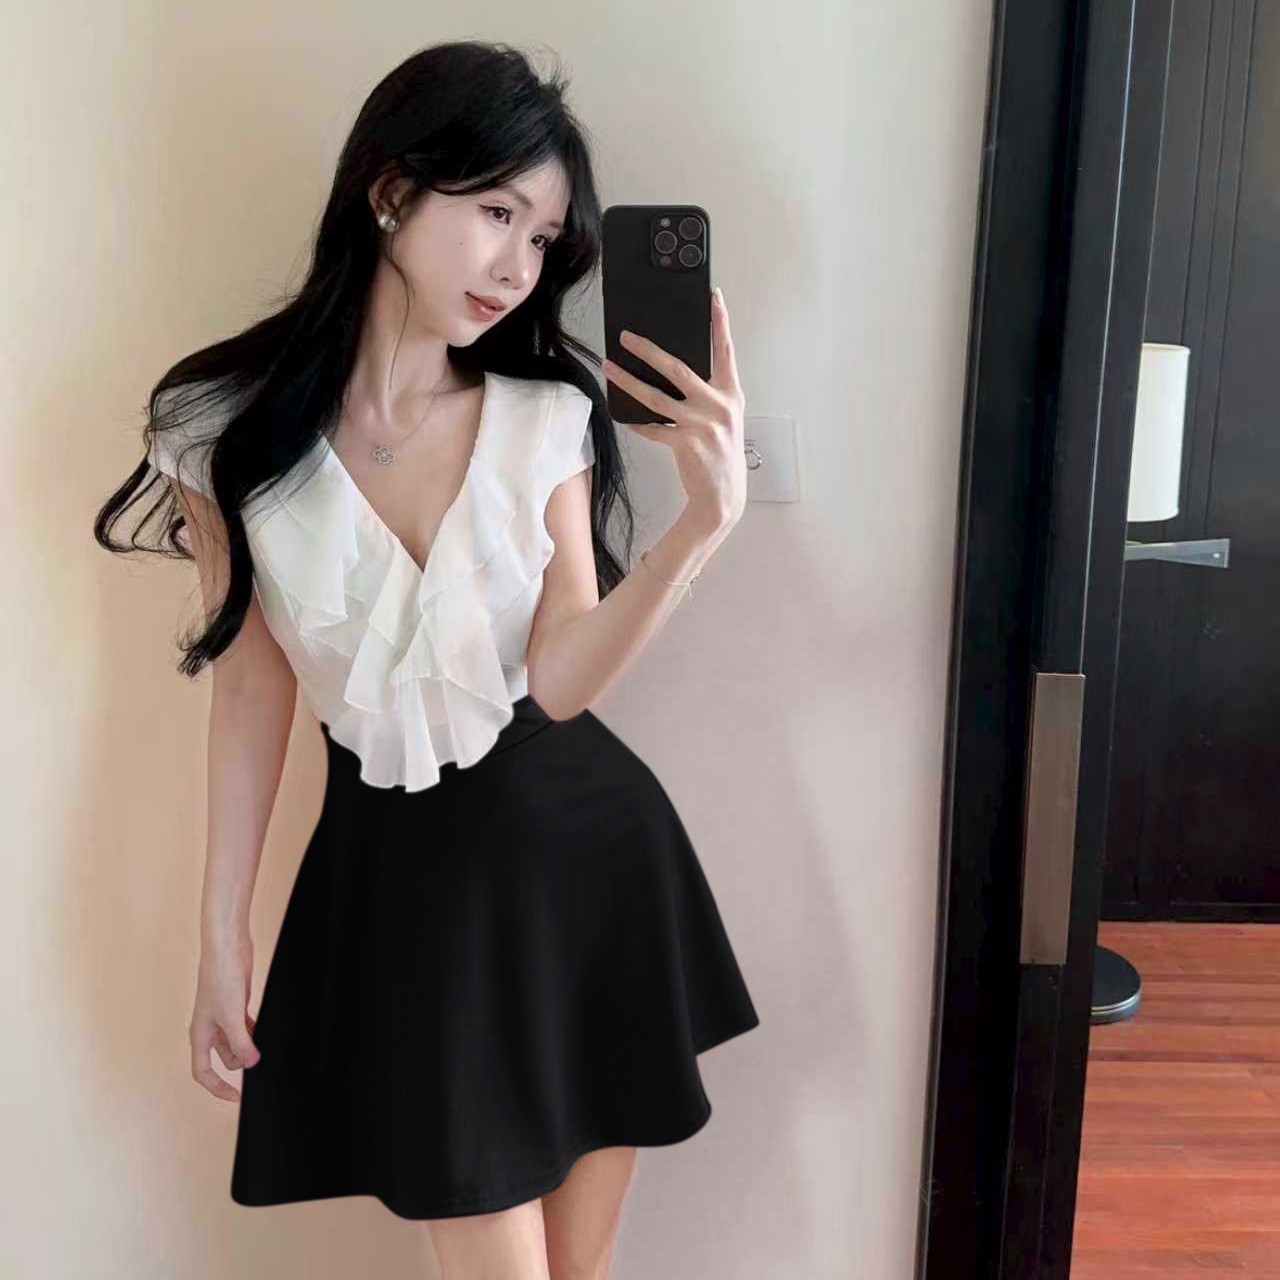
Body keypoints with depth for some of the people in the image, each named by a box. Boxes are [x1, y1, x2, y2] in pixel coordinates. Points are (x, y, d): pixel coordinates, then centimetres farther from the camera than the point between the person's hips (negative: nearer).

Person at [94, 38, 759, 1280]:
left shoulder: (549, 418, -8)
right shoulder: (226, 426, -8)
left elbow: (561, 680, -15)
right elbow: (253, 682, -1)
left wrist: (702, 523, -31)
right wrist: (221, 935, 3)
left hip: (581, 848, 1)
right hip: (399, 869, -1)